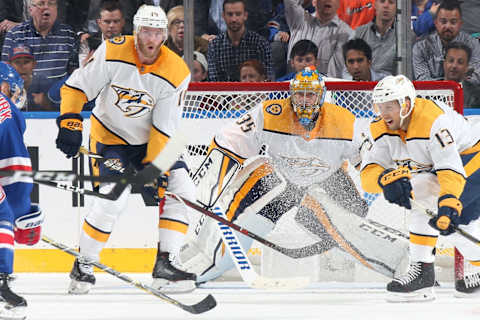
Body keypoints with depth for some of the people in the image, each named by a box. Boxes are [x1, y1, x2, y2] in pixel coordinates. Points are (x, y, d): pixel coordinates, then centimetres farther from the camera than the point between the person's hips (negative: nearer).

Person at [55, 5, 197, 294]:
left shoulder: (176, 73, -17)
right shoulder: (112, 53, -19)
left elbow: (164, 129, -16)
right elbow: (76, 86, -11)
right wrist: (70, 123, -22)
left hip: (152, 141, 3)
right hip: (110, 137, -3)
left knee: (182, 191, -9)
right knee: (113, 199, -21)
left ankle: (165, 265, -2)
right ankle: (83, 266, -3)